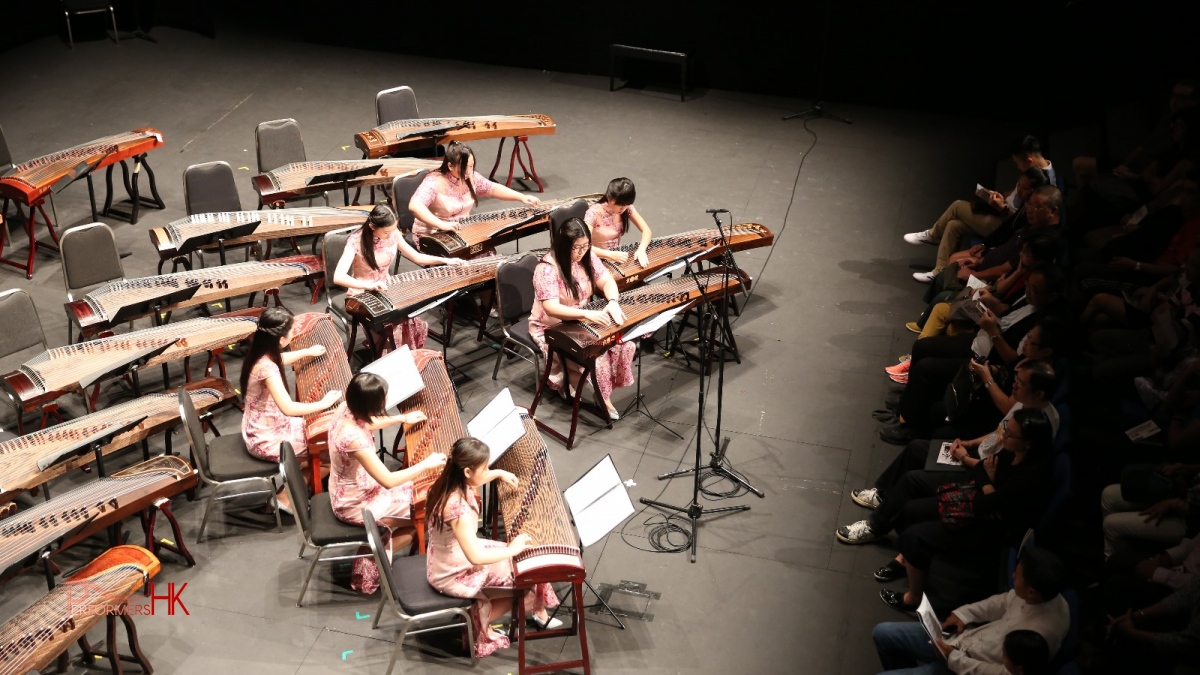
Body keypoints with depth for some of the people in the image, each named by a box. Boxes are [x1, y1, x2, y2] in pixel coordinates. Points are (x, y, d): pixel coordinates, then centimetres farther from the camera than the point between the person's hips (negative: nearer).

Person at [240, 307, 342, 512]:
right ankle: (285, 492, 13)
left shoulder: (262, 354, -4)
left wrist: (307, 352, 28)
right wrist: (324, 403, -26)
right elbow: (288, 409, -38)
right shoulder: (267, 367, -31)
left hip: (262, 428, 9)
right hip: (266, 440, -9)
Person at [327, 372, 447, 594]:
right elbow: (388, 481, -32)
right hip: (355, 504, -8)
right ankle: (373, 558, 15)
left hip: (354, 488, 8)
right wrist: (426, 464, -21)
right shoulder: (354, 439, -38)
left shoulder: (348, 410, -13)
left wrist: (402, 418, 17)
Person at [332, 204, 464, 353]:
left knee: (415, 323, -20)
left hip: (387, 291, 5)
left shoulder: (393, 235, -5)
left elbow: (417, 257, 8)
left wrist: (445, 260, -7)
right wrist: (368, 285, -46)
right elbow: (338, 277, -32)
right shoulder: (356, 242, -21)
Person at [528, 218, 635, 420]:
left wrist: (613, 302, -24)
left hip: (582, 321, 6)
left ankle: (604, 392, 1)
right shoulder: (547, 269, -25)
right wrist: (587, 314, -45)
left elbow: (607, 281, -2)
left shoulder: (587, 257, -5)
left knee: (625, 343, -14)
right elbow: (552, 308, -33)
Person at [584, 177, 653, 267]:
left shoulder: (627, 208, -7)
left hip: (616, 255, 5)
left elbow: (646, 230, -5)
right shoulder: (594, 213, -21)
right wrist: (611, 255, -39)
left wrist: (641, 250, -24)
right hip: (598, 260, -5)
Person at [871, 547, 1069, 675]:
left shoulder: (1040, 634, -33)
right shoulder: (1040, 594, -11)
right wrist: (964, 614, 2)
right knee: (883, 633, 10)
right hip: (965, 638, 8)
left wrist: (954, 658, -19)